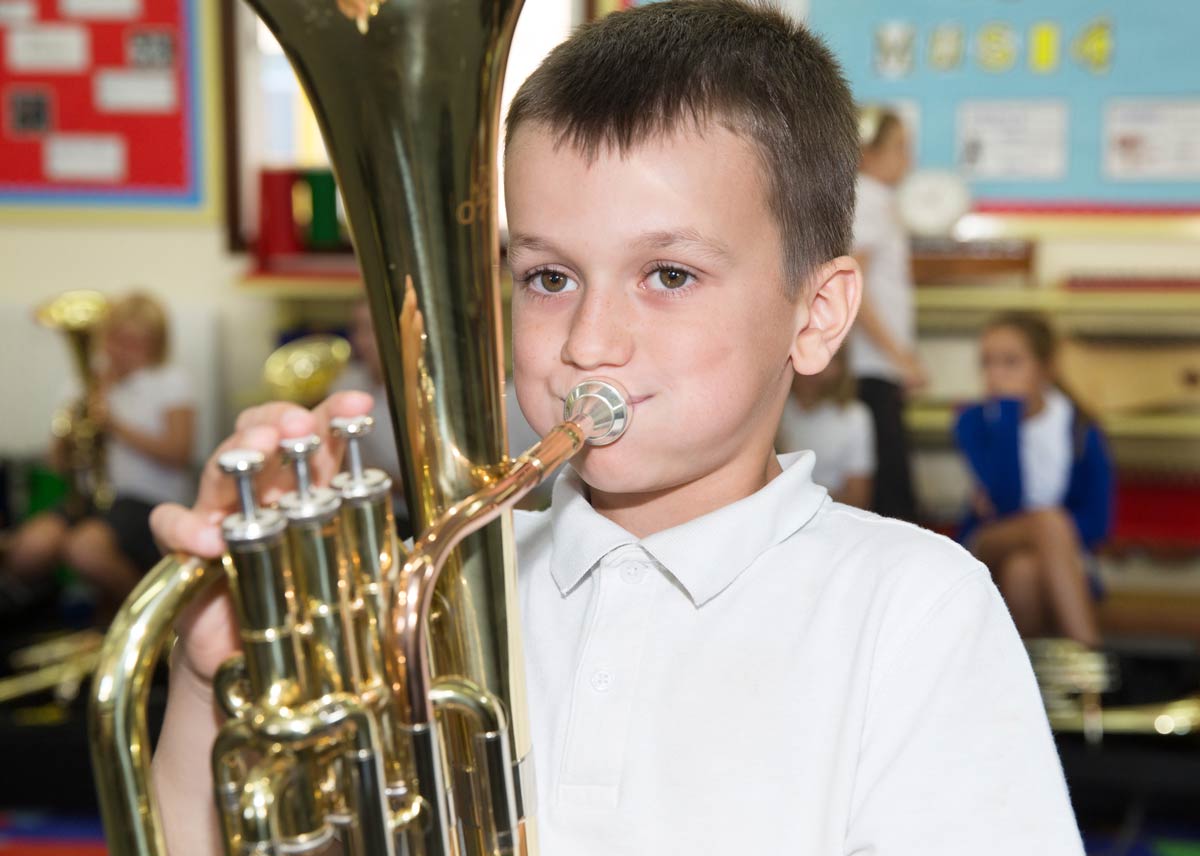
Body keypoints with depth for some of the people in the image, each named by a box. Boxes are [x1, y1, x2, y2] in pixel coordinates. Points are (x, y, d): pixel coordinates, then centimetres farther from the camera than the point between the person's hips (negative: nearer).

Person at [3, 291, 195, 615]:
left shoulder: (170, 381, 4)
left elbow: (179, 454, -8)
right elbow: (60, 461, 14)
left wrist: (116, 427, -14)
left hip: (149, 501, -4)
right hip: (88, 497, 4)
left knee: (86, 547, -34)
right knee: (29, 548, -27)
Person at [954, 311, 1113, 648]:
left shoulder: (1080, 430, -1)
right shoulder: (975, 422, -3)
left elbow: (1096, 521, -5)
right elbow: (1009, 497, -19)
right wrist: (1009, 409, -19)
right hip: (987, 554, 0)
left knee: (1024, 569, -37)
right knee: (1048, 519, -33)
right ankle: (1088, 656, -44)